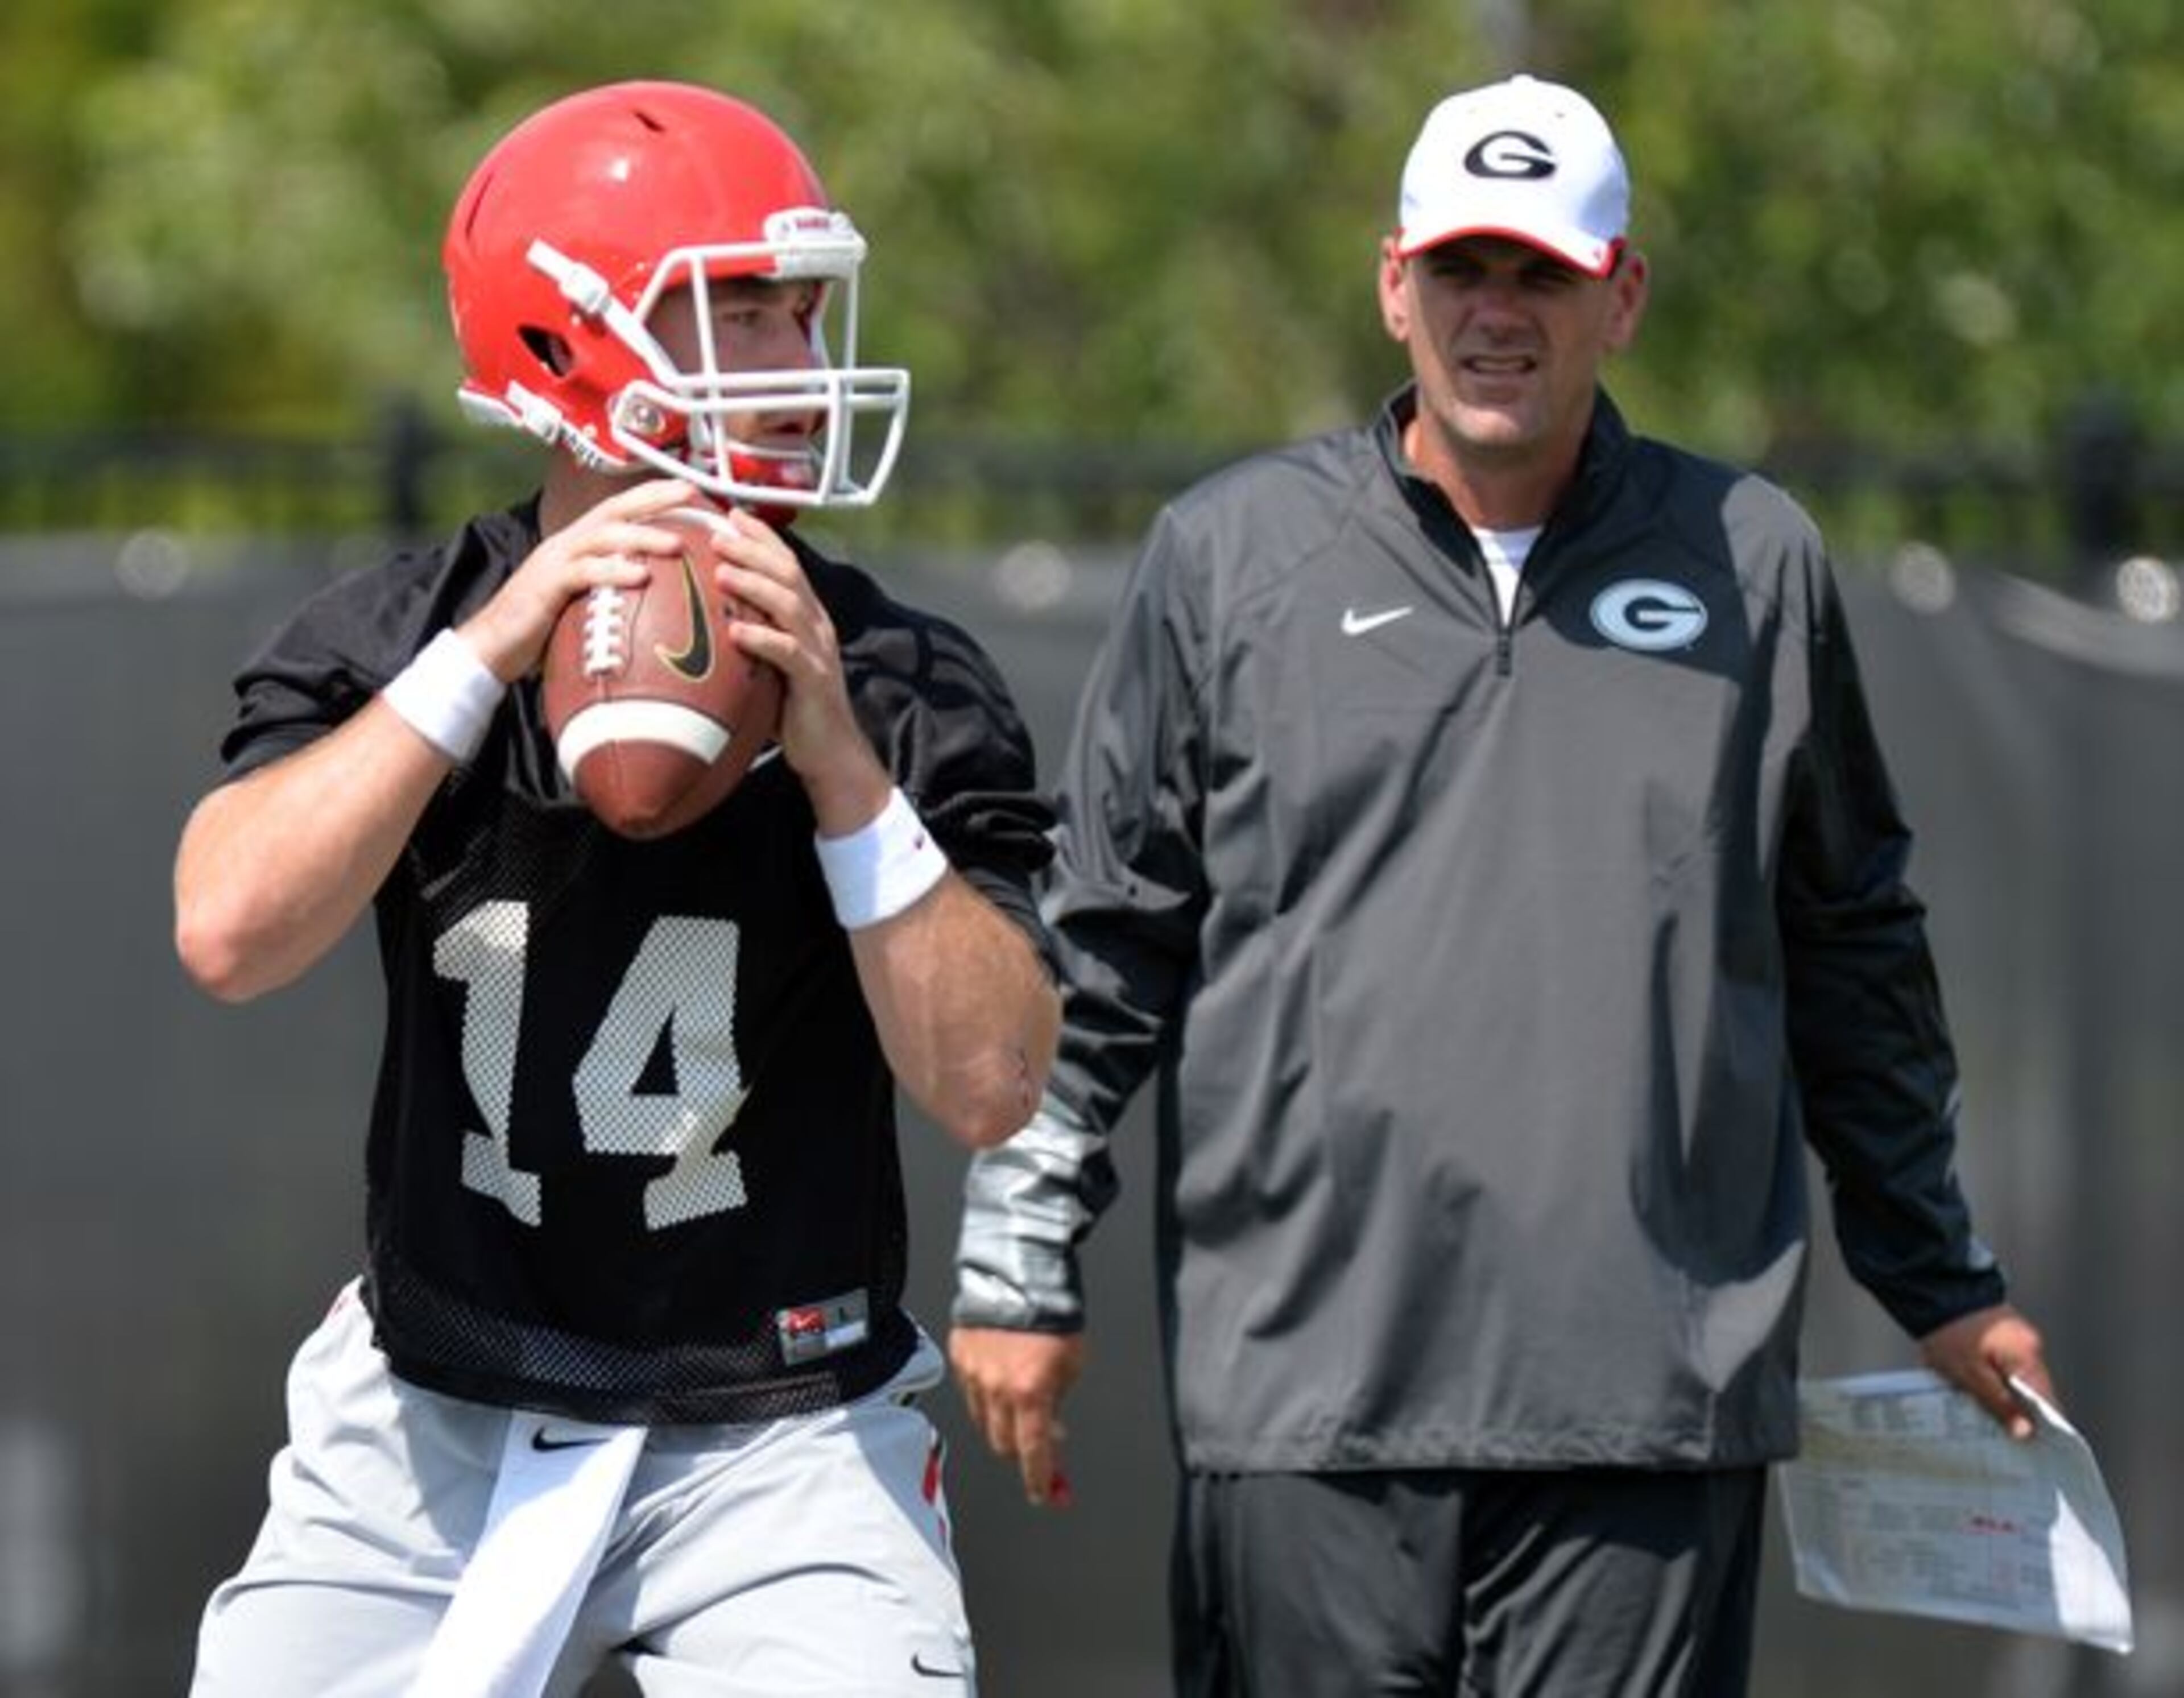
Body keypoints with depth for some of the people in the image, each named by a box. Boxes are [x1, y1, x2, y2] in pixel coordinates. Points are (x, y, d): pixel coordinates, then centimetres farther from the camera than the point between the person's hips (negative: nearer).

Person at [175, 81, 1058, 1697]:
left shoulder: (897, 687, -4)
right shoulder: (389, 643, -2)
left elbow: (992, 1083, -12)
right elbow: (232, 938, -20)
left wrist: (841, 765, -21)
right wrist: (491, 653, -22)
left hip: (777, 1442, -1)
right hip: (433, 1426, 1)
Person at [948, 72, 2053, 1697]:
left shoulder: (1753, 567, 11)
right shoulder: (1232, 556, 8)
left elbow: (1855, 952, 20)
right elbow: (1096, 941, 11)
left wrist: (1942, 1280, 23)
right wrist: (1022, 1258, 6)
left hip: (1658, 1398, 1)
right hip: (1304, 1401, 0)